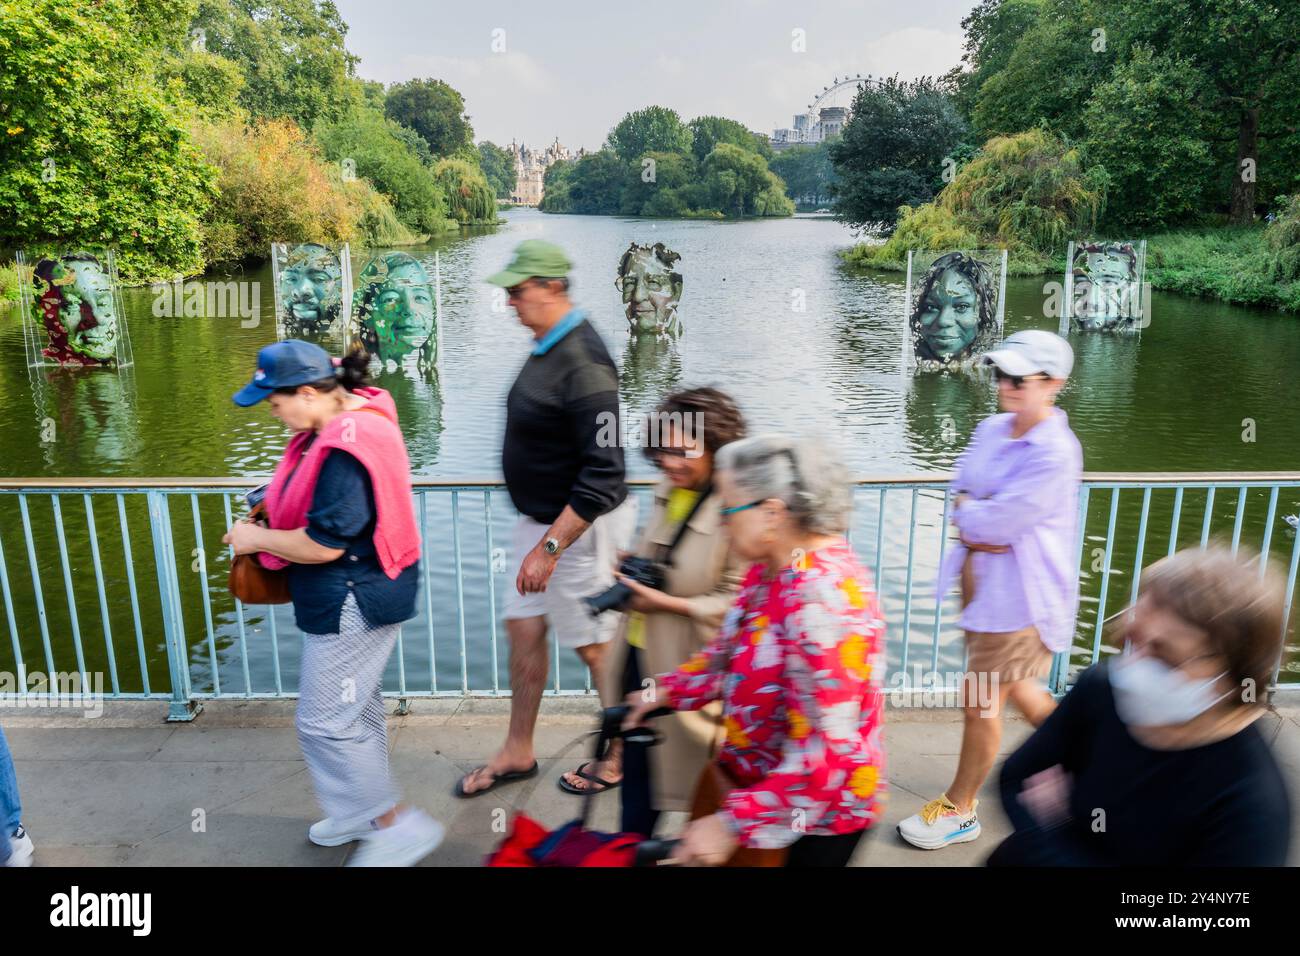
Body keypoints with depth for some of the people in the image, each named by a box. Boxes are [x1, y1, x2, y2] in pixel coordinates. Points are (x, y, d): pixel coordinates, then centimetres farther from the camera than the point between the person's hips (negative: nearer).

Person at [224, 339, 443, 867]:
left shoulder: (345, 449, -28)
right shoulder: (346, 421, 5)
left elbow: (323, 544, -26)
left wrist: (257, 539, -10)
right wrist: (275, 506, 6)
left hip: (352, 602, -11)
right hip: (355, 594, 11)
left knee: (325, 721, 0)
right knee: (356, 707, 21)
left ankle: (399, 825, 13)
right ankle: (367, 810, 38)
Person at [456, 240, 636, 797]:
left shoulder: (581, 362, -25)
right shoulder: (546, 345, 5)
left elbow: (603, 473, -28)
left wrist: (549, 547, -26)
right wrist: (538, 535, 20)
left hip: (579, 527, -9)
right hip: (539, 519, 10)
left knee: (595, 645, 7)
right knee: (523, 628, 17)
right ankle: (517, 753, 34)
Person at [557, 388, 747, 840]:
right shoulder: (668, 489, 4)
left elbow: (739, 600, -22)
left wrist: (667, 603, -22)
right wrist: (632, 572, -1)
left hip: (686, 667, -7)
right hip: (640, 652, 8)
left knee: (679, 764, 12)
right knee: (637, 760, 21)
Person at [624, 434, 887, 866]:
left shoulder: (821, 596, -32)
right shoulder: (772, 567, -2)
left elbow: (829, 751, -33)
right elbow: (733, 653, 13)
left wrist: (733, 824, -31)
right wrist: (668, 691, 3)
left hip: (818, 814, -8)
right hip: (763, 783, 8)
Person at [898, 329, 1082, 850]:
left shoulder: (1055, 454, -24)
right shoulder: (992, 429, 2)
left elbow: (996, 522, -25)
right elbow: (961, 494, 5)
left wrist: (968, 513, -6)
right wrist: (977, 527, -14)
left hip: (1021, 595, -8)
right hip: (984, 582, 8)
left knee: (980, 703, 4)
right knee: (1016, 688, 26)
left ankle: (959, 811, 23)